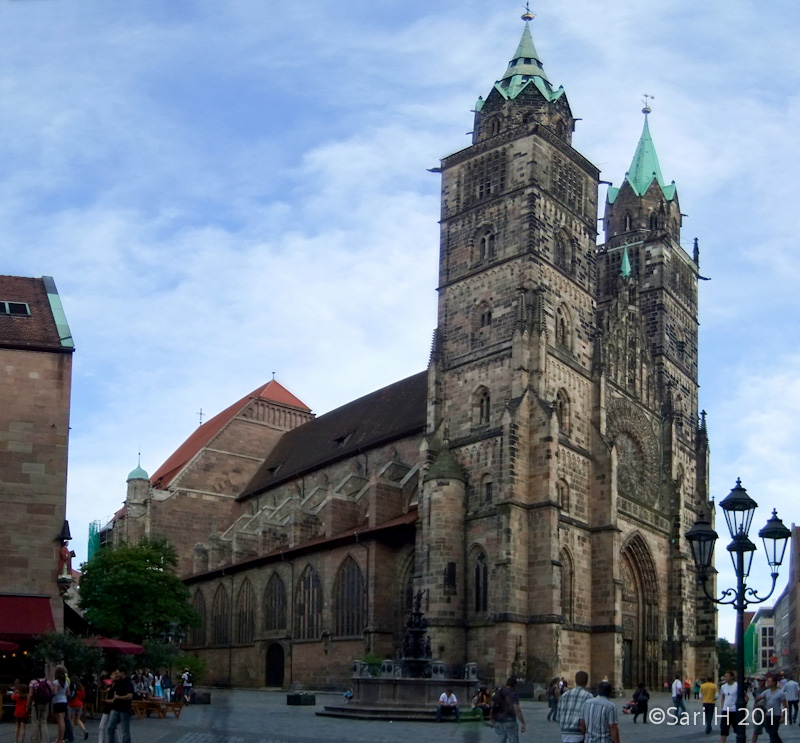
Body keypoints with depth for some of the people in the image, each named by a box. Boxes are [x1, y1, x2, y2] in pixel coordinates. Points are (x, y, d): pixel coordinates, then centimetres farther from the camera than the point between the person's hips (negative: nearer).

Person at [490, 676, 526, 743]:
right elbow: (517, 710, -21)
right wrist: (523, 723, -18)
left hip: (498, 722, 6)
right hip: (510, 722, -6)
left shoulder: (497, 693, 6)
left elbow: (492, 707, 11)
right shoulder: (513, 695, -12)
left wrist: (492, 720, 23)